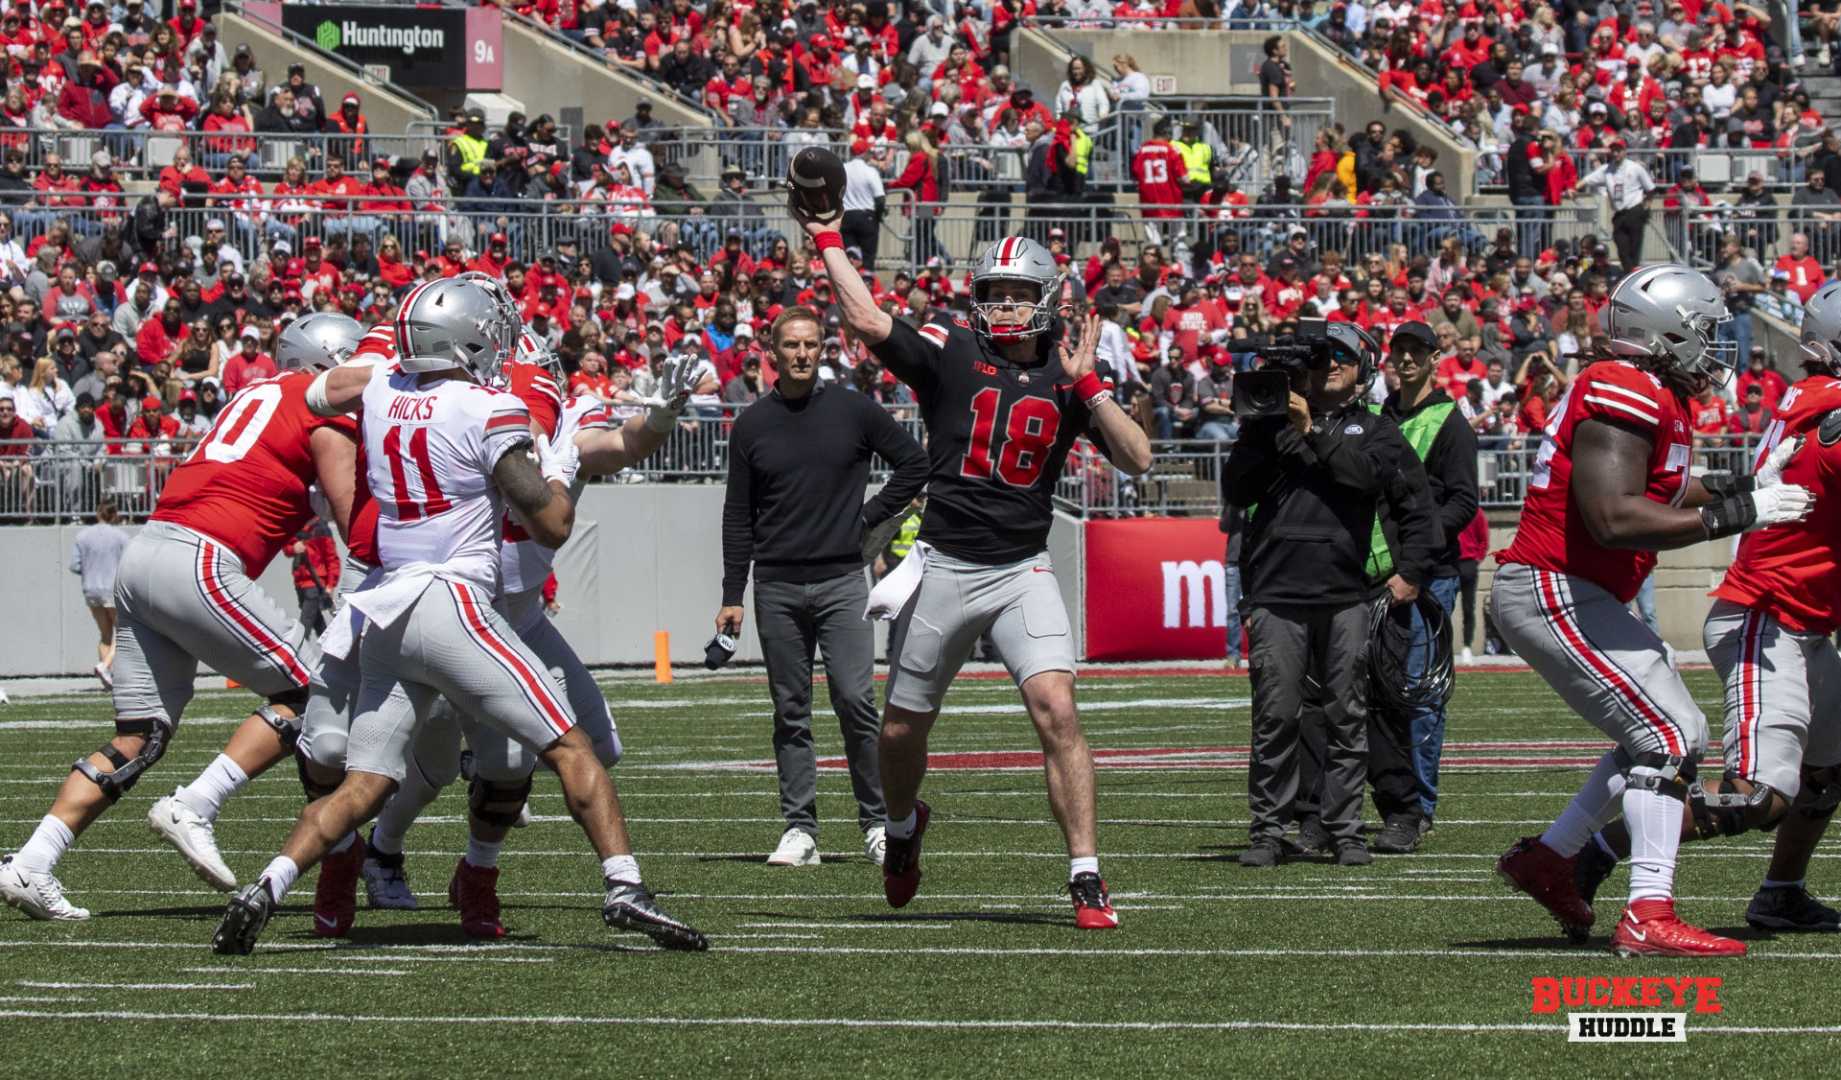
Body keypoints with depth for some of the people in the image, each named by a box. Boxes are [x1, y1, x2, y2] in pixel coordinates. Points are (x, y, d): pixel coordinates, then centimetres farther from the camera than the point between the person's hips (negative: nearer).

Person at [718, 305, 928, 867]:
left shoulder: (853, 411, 2)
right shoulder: (752, 425, 6)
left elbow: (916, 463, 10)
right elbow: (738, 518, 8)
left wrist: (869, 517, 2)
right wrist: (732, 596, 4)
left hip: (842, 582, -2)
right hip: (778, 588, 2)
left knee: (855, 700, -10)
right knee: (791, 711, 4)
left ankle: (878, 822, 1)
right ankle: (799, 829, 8)